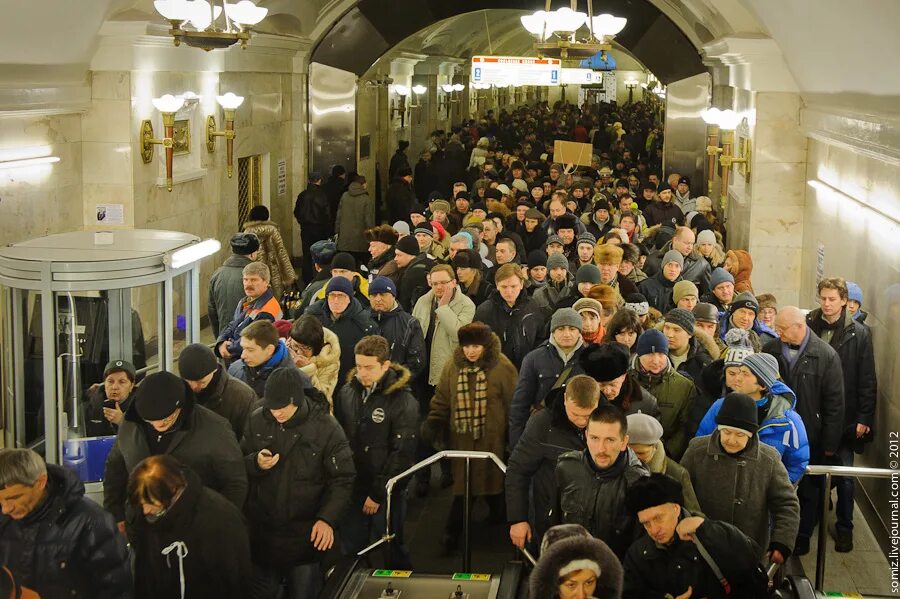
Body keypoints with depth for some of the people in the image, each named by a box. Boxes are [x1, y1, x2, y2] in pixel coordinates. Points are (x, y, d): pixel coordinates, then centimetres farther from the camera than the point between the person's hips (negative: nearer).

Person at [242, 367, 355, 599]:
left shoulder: (326, 427, -13)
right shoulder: (256, 420, -6)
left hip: (306, 536, -3)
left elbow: (342, 480, -8)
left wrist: (328, 518, -20)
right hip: (262, 532, 3)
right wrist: (255, 463, -18)